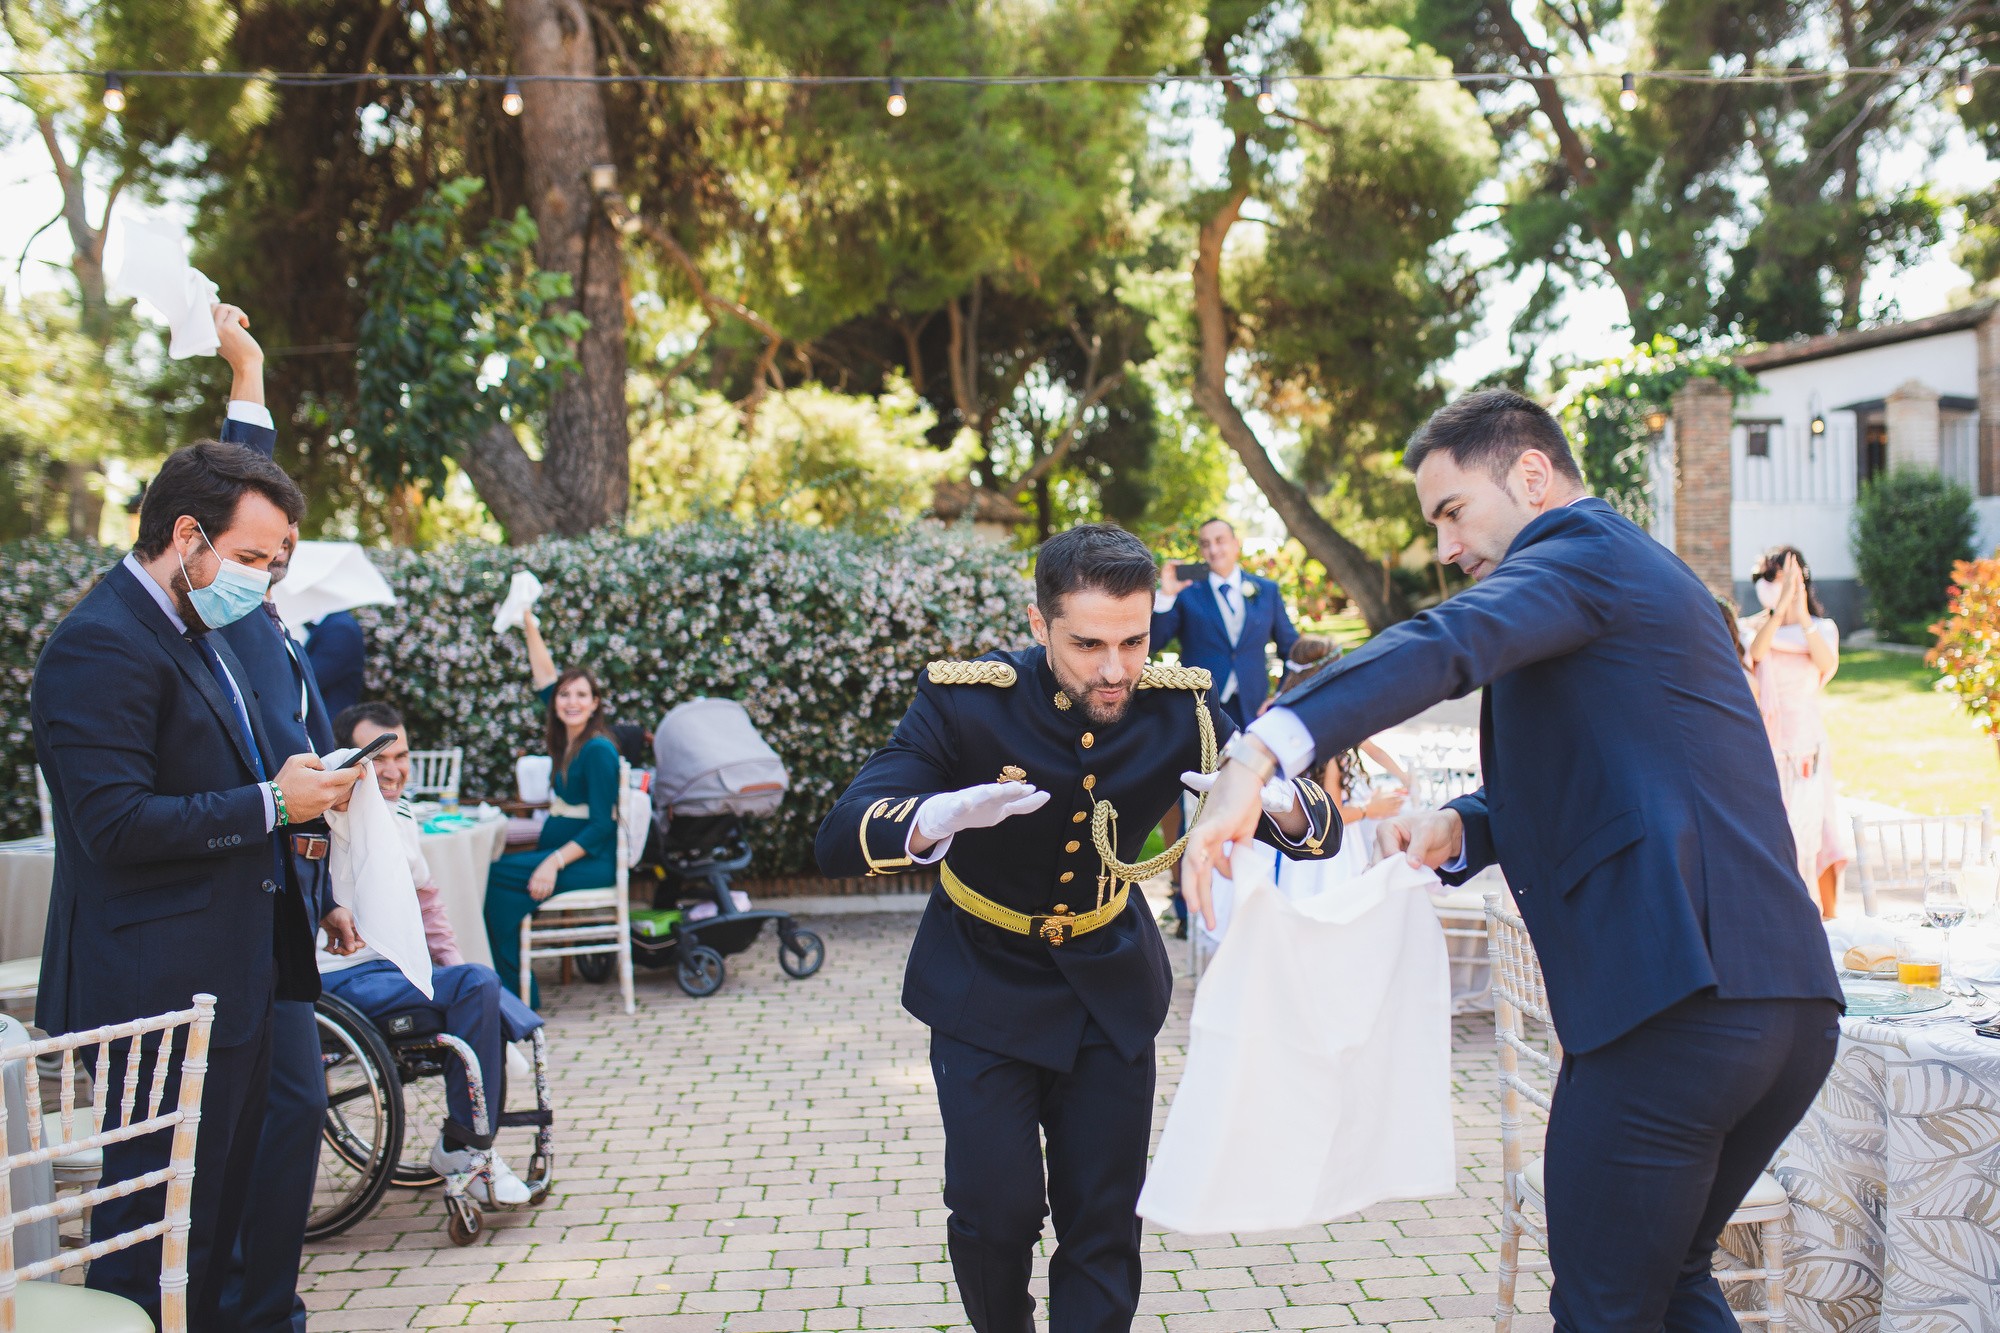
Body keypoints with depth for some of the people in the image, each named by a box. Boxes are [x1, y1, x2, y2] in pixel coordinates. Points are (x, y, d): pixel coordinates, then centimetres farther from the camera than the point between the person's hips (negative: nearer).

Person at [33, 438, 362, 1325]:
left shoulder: (201, 635, 16)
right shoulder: (101, 645, -16)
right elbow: (117, 824, -24)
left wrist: (298, 800, 7)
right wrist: (270, 804, -18)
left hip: (231, 980, 10)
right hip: (160, 985, -10)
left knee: (218, 1213, 19)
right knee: (158, 1227, -1)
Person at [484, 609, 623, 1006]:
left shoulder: (598, 750, -12)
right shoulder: (567, 738, 11)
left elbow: (601, 825, -16)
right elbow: (544, 676, 21)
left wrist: (555, 863, -23)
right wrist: (529, 624, 19)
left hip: (591, 861, -8)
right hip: (559, 851, 8)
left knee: (495, 875, -23)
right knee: (493, 876, -16)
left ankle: (516, 991, -16)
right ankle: (514, 987, -15)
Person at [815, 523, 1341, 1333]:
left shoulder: (1179, 706, -16)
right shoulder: (964, 701, -23)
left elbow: (1320, 831, -12)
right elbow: (838, 841, -28)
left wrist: (1278, 803, -37)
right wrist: (941, 816, -50)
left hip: (1108, 985, 2)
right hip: (984, 986, -2)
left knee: (1104, 1222, 4)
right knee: (995, 1209, -4)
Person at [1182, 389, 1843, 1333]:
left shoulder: (1584, 547, -5)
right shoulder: (1639, 575, 25)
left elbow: (1445, 644, -27)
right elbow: (1571, 784, 23)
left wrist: (1258, 756, -39)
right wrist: (1457, 828, 2)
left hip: (1682, 999, -10)